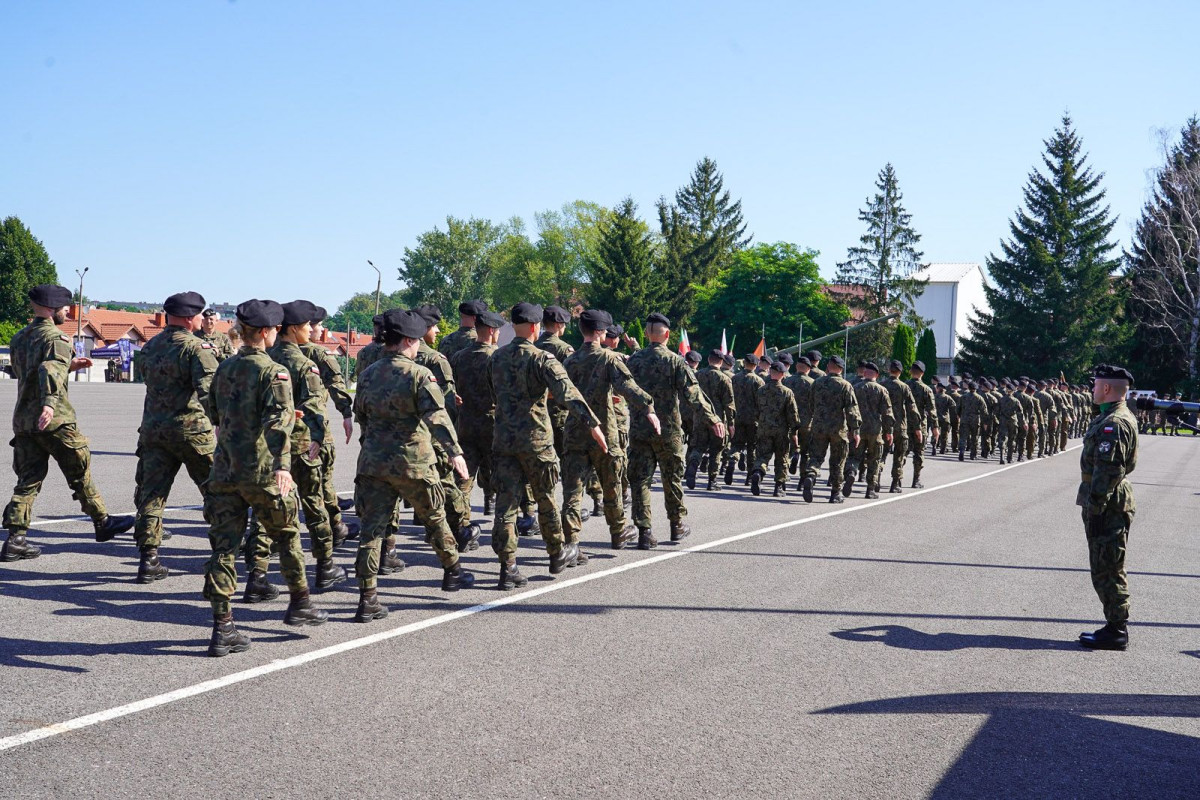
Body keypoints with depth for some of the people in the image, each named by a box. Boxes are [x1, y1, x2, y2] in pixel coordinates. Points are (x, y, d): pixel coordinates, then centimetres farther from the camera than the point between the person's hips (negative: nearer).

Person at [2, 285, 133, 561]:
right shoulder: (57, 338, -11)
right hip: (55, 420, -7)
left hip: (22, 420, 7)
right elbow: (51, 370, -29)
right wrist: (50, 403, -43)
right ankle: (103, 523, 22)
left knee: (28, 480, 7)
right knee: (80, 474, 8)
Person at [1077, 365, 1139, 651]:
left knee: (1107, 571, -5)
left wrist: (1095, 509, -22)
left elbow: (1108, 470, -24)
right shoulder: (1115, 418, 16)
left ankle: (1115, 632, 1)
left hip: (1108, 506, -11)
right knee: (1108, 570, 16)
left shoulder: (1114, 423, -19)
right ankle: (1115, 627, 22)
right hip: (1113, 503, 11)